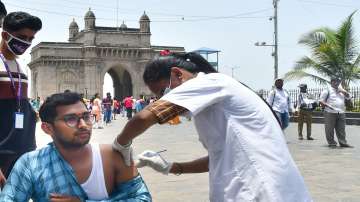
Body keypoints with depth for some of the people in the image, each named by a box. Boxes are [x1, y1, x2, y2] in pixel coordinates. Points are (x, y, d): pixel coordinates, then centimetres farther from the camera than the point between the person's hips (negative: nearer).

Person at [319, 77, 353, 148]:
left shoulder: (341, 91, 21)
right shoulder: (327, 91, 3)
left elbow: (349, 97, 15)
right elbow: (321, 101, -2)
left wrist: (343, 91, 2)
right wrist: (327, 105, -19)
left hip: (341, 113, 5)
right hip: (330, 113, -5)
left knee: (341, 129, 5)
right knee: (330, 129, -5)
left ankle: (343, 143, 9)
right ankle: (332, 143, 2)